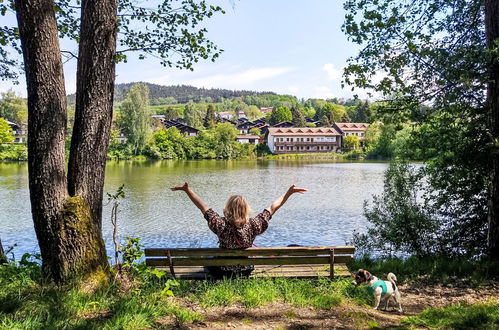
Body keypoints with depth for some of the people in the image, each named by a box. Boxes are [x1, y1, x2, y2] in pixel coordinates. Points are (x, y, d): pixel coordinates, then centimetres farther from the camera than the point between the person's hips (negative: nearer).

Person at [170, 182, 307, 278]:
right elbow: (273, 208, -16)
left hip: (222, 272, -2)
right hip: (246, 272, 2)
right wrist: (290, 192, -9)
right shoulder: (253, 226, -24)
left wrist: (187, 189, -14)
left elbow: (203, 207, -21)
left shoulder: (221, 225, -28)